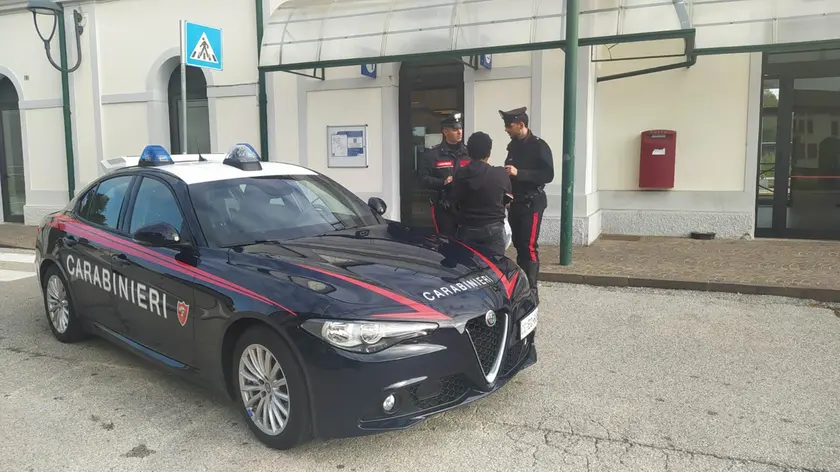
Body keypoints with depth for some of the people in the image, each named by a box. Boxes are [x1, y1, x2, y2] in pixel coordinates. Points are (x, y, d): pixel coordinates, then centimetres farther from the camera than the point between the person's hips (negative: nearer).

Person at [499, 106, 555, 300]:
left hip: (532, 202, -7)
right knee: (518, 244, 10)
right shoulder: (513, 145, 12)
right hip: (515, 202, 7)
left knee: (529, 246, -9)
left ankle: (531, 290, -4)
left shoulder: (539, 146, -10)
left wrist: (519, 173, -23)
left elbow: (548, 175, -18)